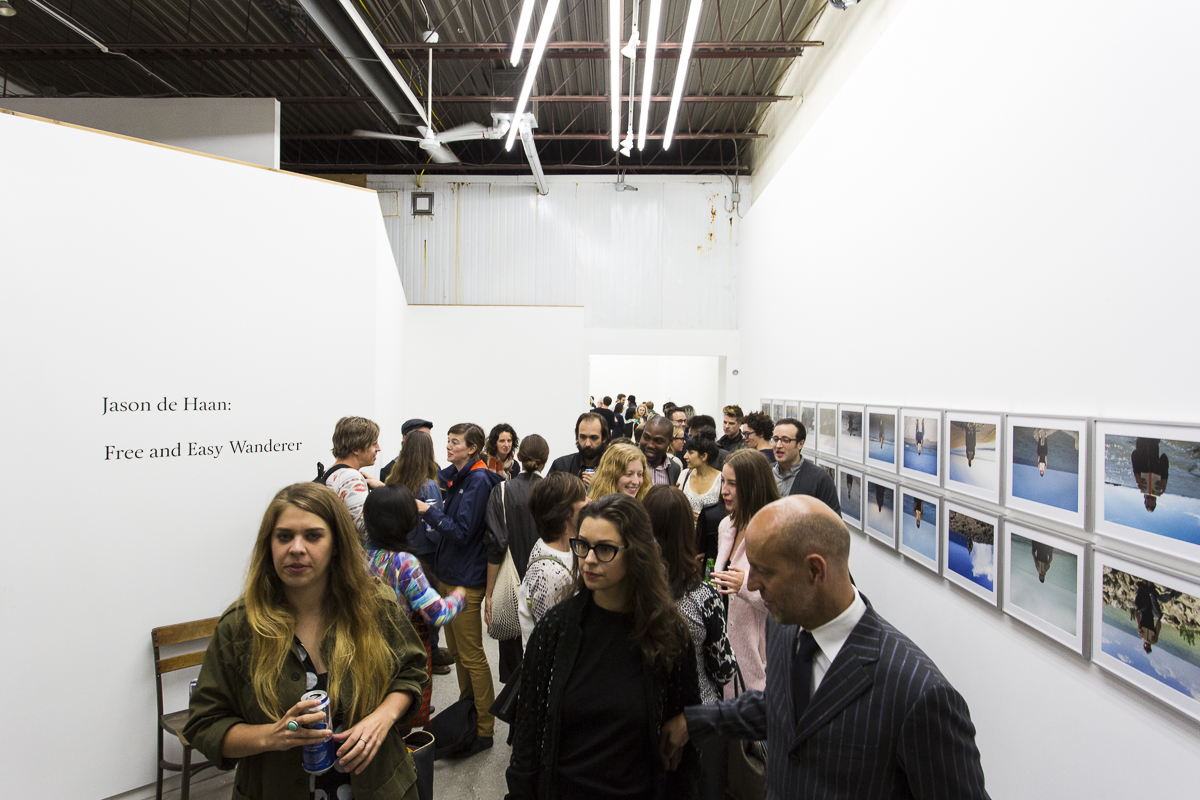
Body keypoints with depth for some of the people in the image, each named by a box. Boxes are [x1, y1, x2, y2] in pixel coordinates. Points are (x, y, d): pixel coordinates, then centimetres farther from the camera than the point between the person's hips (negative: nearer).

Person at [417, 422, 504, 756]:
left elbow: (462, 532, -21)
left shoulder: (478, 481, -16)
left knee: (472, 656, 0)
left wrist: (428, 511, -19)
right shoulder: (452, 476, 10)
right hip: (447, 575, 9)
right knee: (456, 651, 20)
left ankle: (484, 729, 13)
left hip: (466, 581, -9)